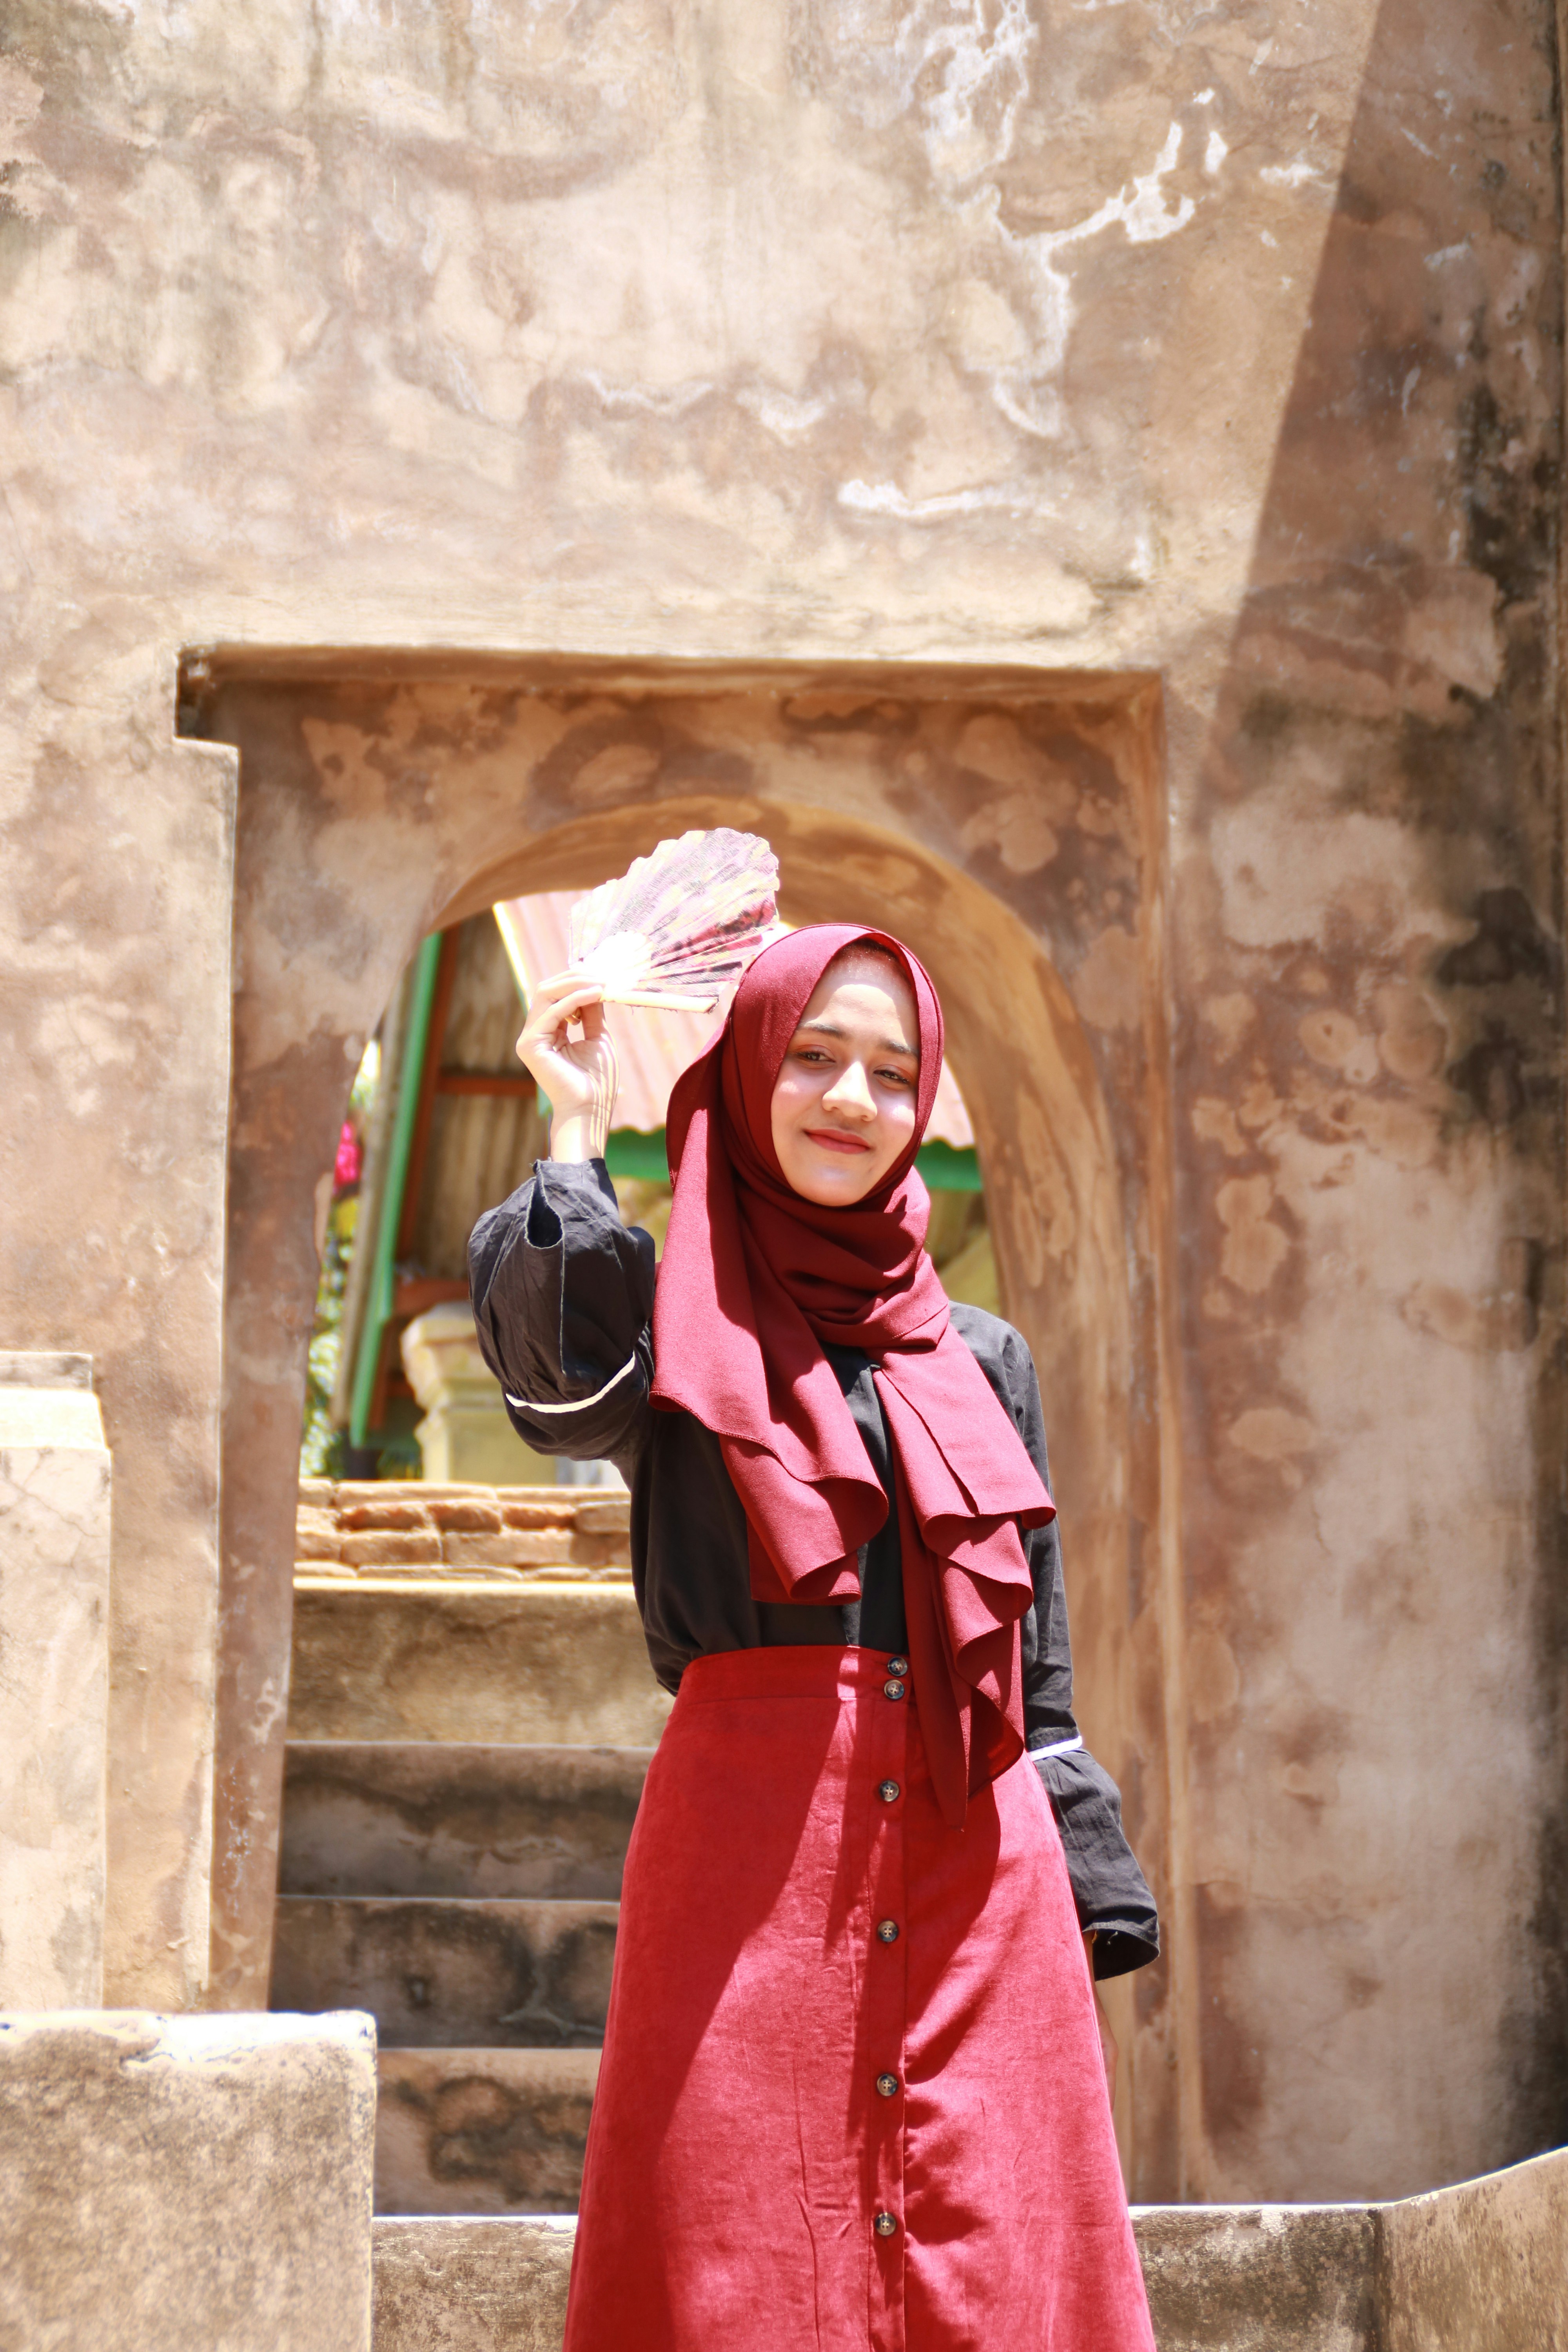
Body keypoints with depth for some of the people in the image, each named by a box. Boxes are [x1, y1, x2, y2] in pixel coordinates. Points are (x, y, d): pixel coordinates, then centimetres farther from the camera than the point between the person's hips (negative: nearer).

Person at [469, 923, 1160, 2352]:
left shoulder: (981, 1360, 17)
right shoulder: (673, 1328, 8)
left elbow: (1040, 1672, 16)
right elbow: (556, 1379, -18)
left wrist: (1093, 1905, 9)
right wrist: (578, 1135, -9)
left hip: (976, 1866, 3)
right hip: (751, 1858, -3)